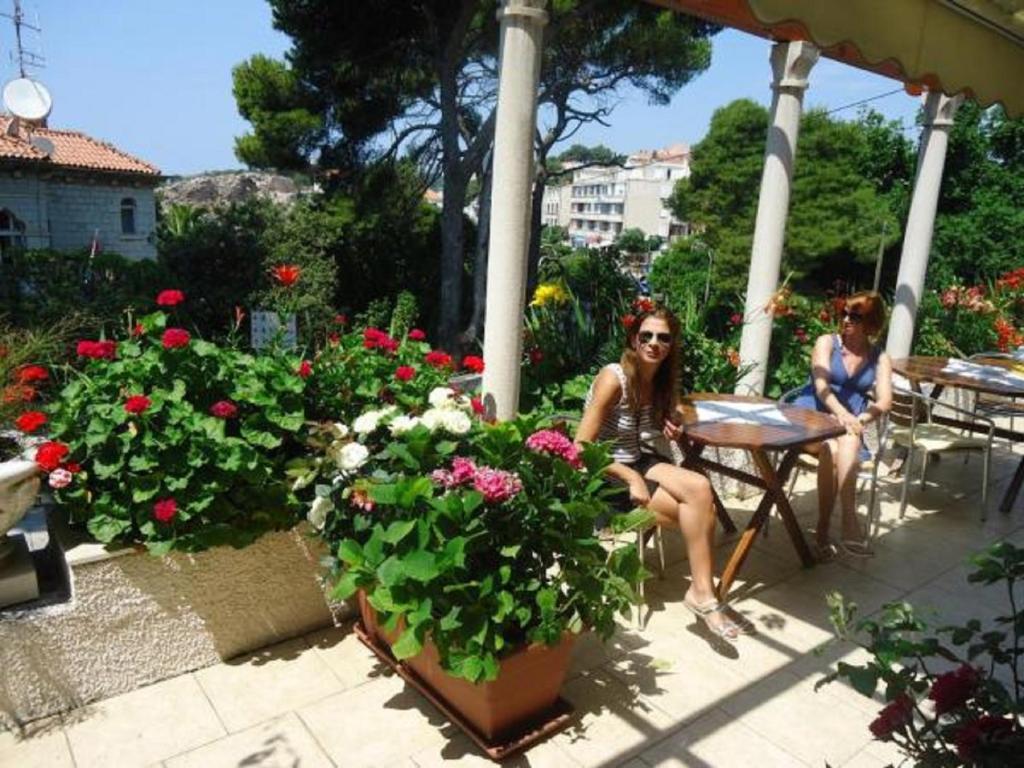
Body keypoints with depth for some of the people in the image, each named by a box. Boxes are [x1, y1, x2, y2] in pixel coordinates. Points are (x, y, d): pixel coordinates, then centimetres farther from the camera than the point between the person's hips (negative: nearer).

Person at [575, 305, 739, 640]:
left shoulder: (662, 380, 3)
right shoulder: (614, 377, -18)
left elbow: (673, 413, 28)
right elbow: (581, 448, -20)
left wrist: (675, 423, 3)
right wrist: (632, 479, -21)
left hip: (638, 462, 7)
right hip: (603, 474, -6)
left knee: (699, 488, -22)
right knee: (698, 509, -18)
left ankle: (702, 591, -14)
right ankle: (702, 592, 0)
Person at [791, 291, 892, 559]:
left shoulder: (880, 358, 11)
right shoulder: (827, 342, 4)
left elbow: (885, 400, -3)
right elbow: (821, 384, -13)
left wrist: (860, 420, -24)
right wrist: (841, 413, -33)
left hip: (848, 426, 1)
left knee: (848, 442, -34)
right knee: (831, 447, -35)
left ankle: (823, 531, -38)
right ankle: (849, 527, -30)